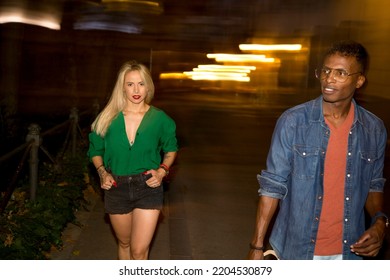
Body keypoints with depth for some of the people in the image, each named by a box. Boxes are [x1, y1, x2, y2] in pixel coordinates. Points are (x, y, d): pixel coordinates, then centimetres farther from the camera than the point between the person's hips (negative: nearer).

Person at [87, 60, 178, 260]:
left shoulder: (159, 119, -6)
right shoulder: (108, 118, -4)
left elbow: (171, 148, 11)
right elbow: (95, 150, 10)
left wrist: (162, 171, -6)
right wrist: (102, 172, -7)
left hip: (148, 187, -2)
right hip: (116, 189, 2)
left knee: (139, 249, -6)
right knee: (124, 243, 18)